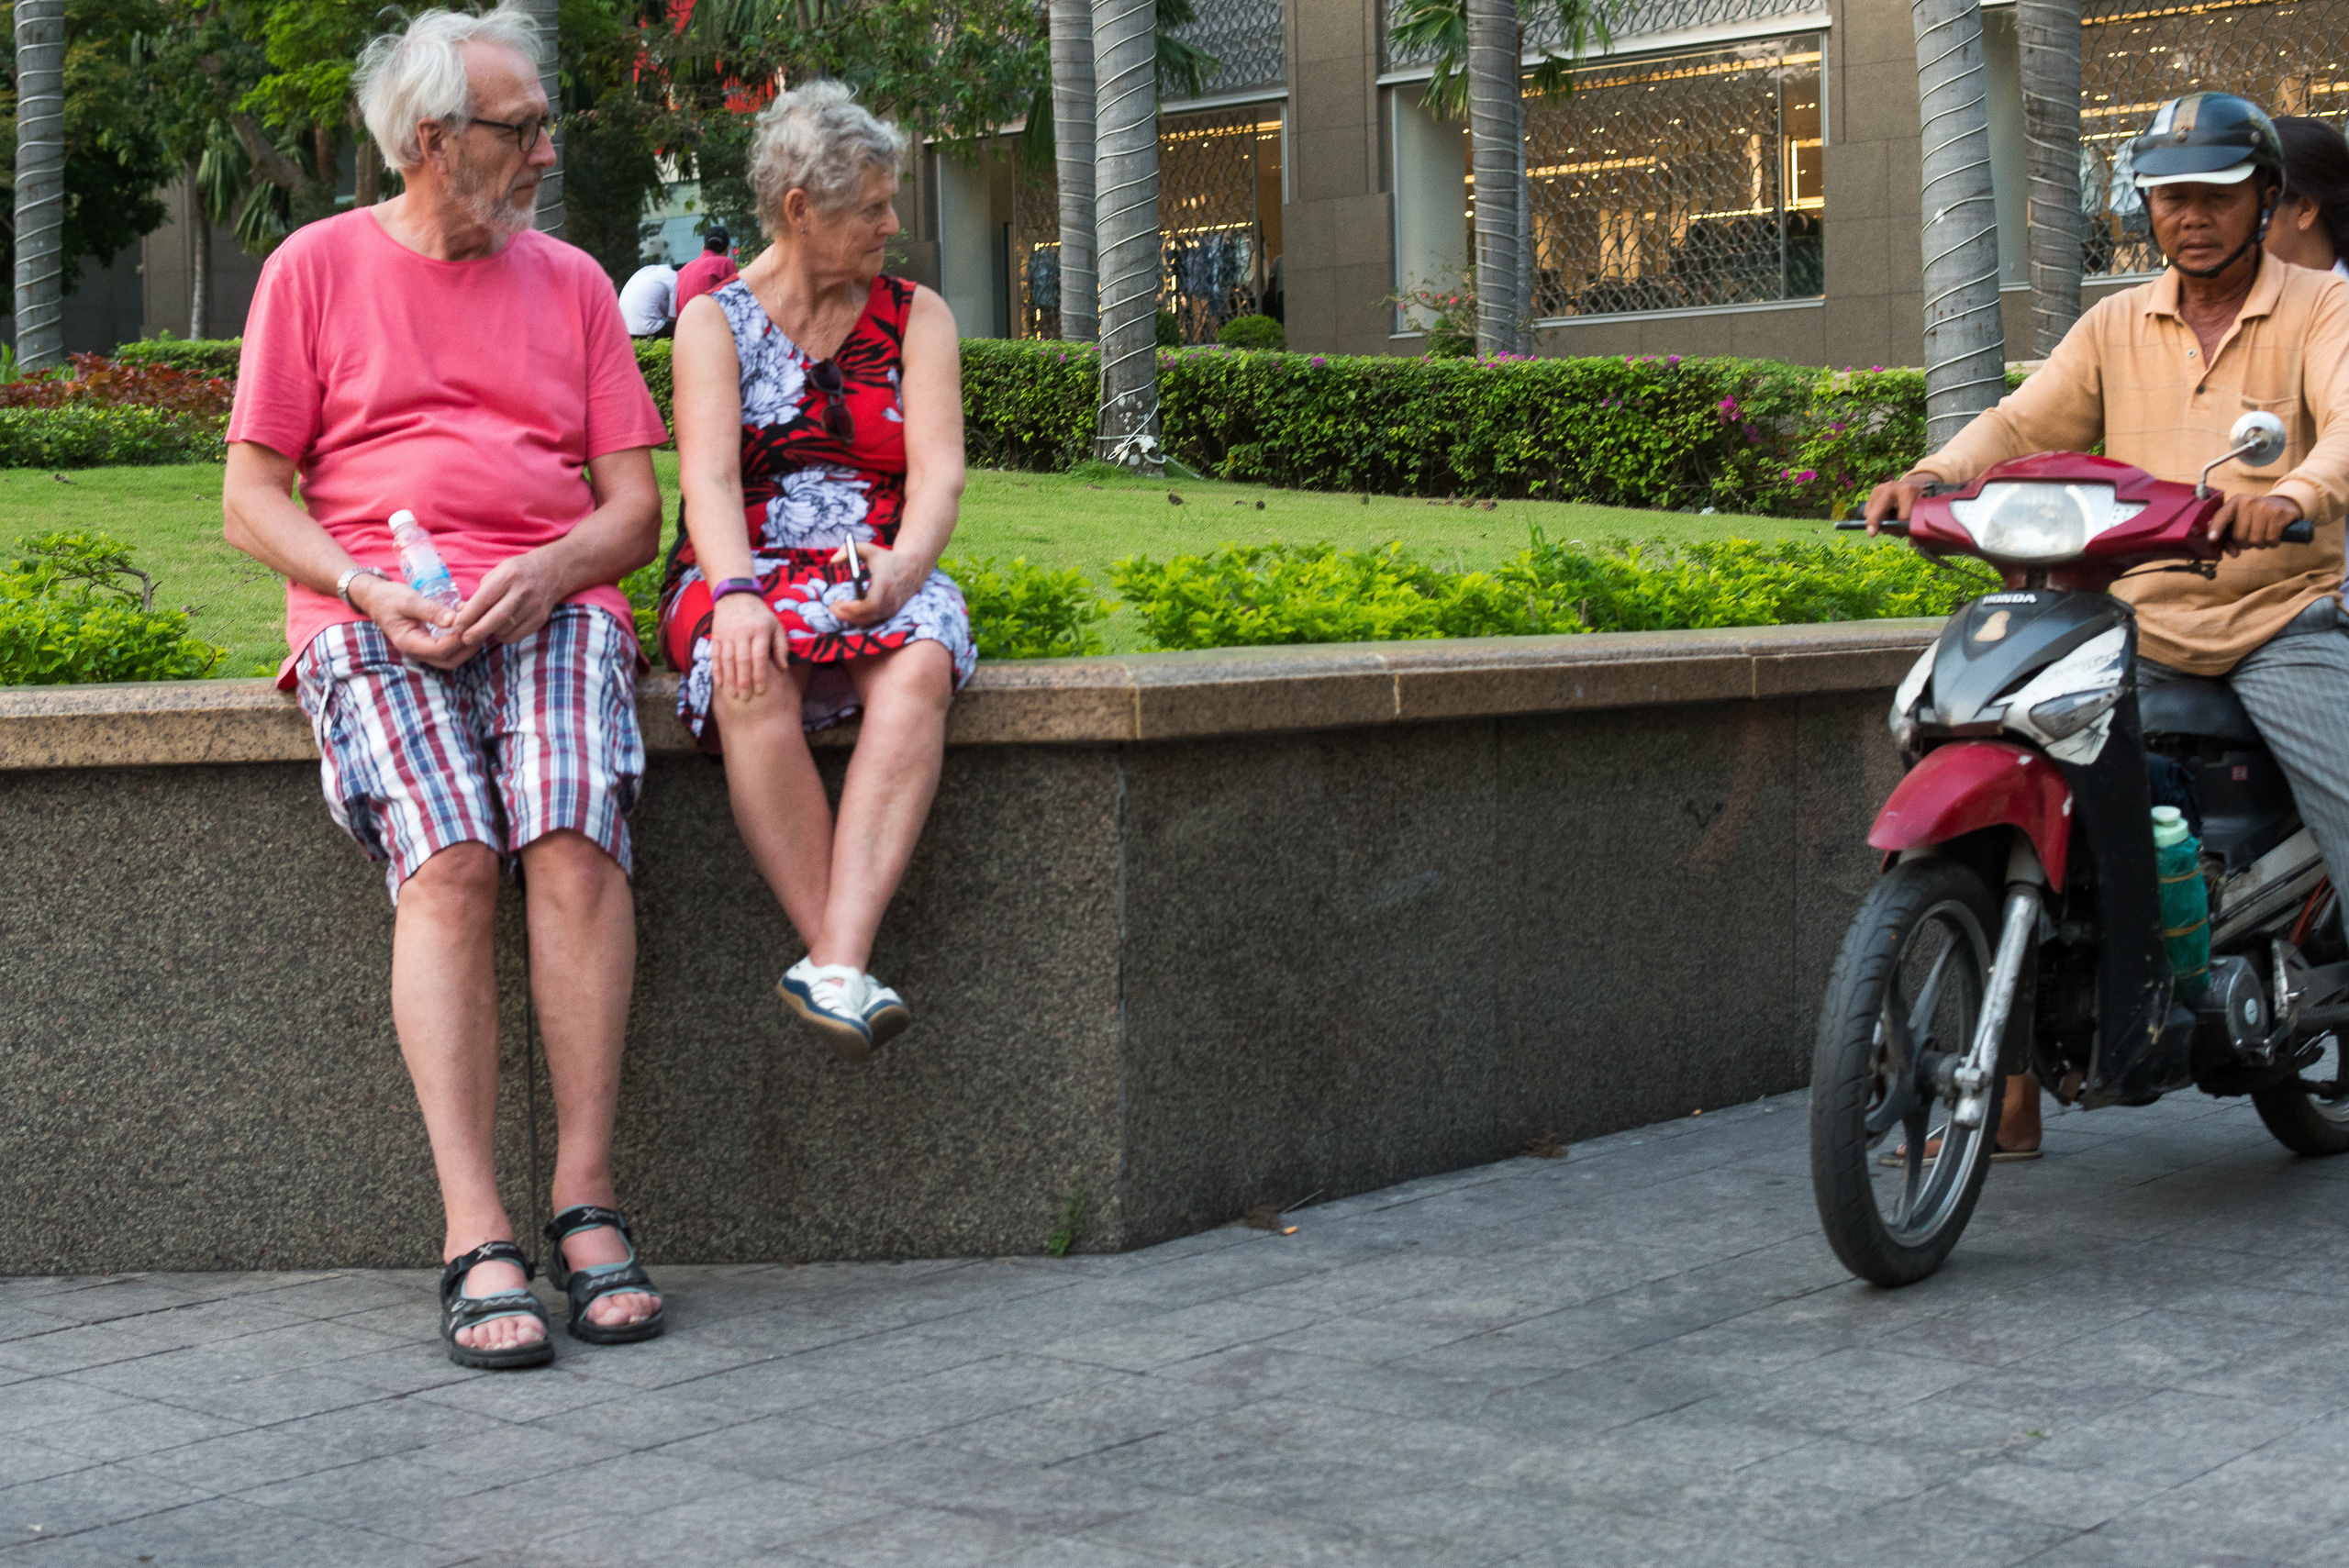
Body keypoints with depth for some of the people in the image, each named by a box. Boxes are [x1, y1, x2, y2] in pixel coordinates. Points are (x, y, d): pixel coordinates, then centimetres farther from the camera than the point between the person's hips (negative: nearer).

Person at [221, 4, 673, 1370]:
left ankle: (590, 1204, -27)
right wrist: (369, 592, -10)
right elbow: (251, 500, 8)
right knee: (448, 860, -30)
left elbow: (635, 506, 14)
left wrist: (545, 576, -8)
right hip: (370, 613, -1)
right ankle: (479, 1240, -32)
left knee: (575, 837, -30)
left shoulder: (570, 281, 19)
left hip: (551, 602, 2)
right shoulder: (317, 268, 12)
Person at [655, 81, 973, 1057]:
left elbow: (938, 470, -1)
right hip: (746, 575, -1)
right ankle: (846, 969, -37)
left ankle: (837, 966, -47)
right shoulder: (714, 322, 8)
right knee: (751, 680, -37)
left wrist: (902, 567, -23)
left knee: (918, 666, -36)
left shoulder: (917, 317, 13)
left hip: (882, 574, 1)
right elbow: (709, 476, -8)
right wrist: (737, 594, -29)